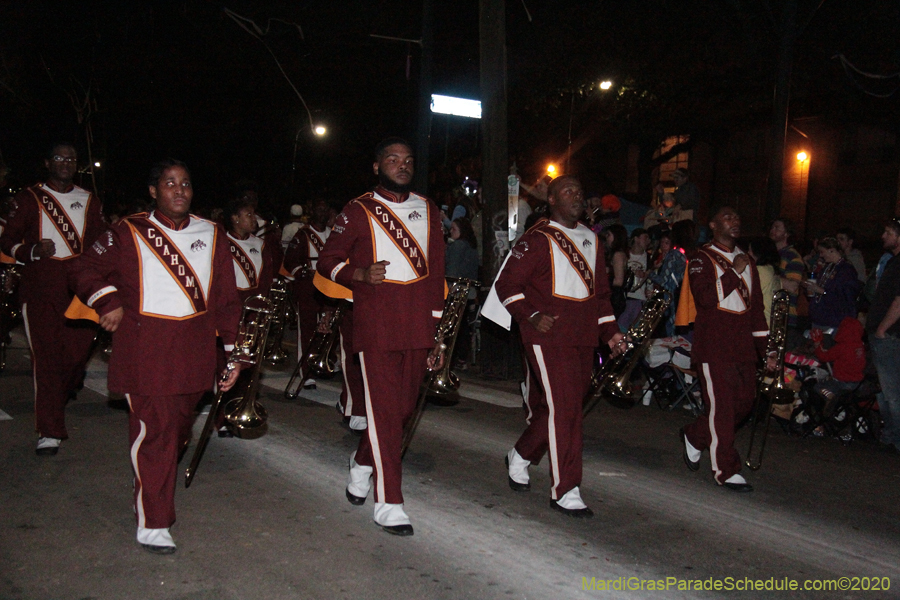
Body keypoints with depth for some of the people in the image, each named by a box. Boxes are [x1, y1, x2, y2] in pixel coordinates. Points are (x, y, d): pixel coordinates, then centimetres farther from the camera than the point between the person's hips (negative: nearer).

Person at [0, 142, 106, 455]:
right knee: (46, 356, -9)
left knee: (77, 353, -1)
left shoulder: (89, 201, 17)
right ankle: (49, 432, -5)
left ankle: (55, 403, 30)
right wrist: (33, 251, -12)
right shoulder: (29, 198, 9)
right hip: (40, 290, -2)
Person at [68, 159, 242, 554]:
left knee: (179, 428, 15)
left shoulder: (212, 236, 11)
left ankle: (157, 486, 41)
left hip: (196, 351, 4)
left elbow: (226, 299, 11)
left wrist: (234, 351, 7)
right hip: (145, 352, -4)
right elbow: (84, 271, 7)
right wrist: (109, 303, -9)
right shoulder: (129, 234, 2)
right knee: (153, 431, -7)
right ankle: (152, 525, 1)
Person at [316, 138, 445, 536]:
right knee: (384, 410, -6)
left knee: (405, 406, 11)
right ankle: (388, 504, 2)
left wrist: (438, 332, 12)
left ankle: (363, 462, 38)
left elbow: (436, 273, 15)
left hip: (418, 326, 5)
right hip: (375, 325, -5)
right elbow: (327, 261, 5)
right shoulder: (359, 212, 2)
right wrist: (361, 274, -17)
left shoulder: (427, 211, 14)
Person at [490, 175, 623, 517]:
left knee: (553, 403, 11)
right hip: (548, 335, -7)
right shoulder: (538, 239, -6)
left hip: (583, 337, 7)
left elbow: (599, 289, 23)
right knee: (563, 407, -11)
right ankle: (564, 491, -3)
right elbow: (506, 284, -7)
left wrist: (609, 329, 15)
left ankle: (521, 456, 35)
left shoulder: (590, 239, 17)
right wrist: (531, 316, -18)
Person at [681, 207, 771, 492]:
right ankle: (725, 471, 3)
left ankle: (694, 437, 28)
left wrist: (765, 347, 15)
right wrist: (734, 272, -15)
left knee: (744, 401, 7)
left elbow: (756, 305, 20)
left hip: (743, 345, 7)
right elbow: (706, 298, -18)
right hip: (714, 345, -7)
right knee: (721, 406, -5)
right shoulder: (701, 260, -2)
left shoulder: (747, 261, 18)